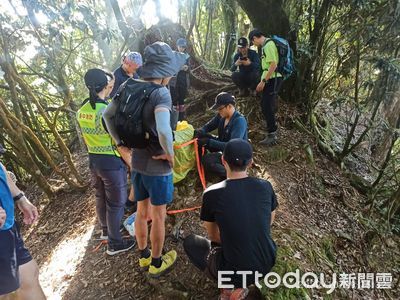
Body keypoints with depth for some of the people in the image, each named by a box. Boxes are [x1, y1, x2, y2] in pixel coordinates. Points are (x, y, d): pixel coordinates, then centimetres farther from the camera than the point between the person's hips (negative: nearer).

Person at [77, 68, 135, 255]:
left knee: (101, 197, 24)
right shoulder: (107, 110, -22)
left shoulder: (81, 111, 2)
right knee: (116, 203, 7)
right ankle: (114, 244, 20)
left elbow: (86, 139, 12)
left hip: (93, 161, 8)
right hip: (112, 162, -8)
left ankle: (105, 230, 45)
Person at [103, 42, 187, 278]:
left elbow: (108, 115, 6)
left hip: (137, 162, 7)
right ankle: (157, 263, 34)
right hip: (157, 166, -7)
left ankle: (144, 256, 43)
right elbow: (163, 130, -38)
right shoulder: (161, 93, -23)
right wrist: (169, 152, -20)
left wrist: (120, 143, 9)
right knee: (158, 216, 13)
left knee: (142, 211, 22)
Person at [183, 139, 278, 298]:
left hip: (235, 272, -4)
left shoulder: (212, 194, -18)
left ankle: (231, 286, 9)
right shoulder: (265, 186, -9)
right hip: (267, 263, 5)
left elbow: (213, 235, -1)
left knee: (189, 241, 19)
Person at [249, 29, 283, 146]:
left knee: (267, 107, -6)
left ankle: (272, 135, 2)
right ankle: (273, 129, 29)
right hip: (270, 79, 10)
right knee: (266, 106, 16)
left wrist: (263, 81, -21)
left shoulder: (268, 45, -15)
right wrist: (263, 81, 18)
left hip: (272, 79, -10)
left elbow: (273, 65, -22)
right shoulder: (267, 44, 16)